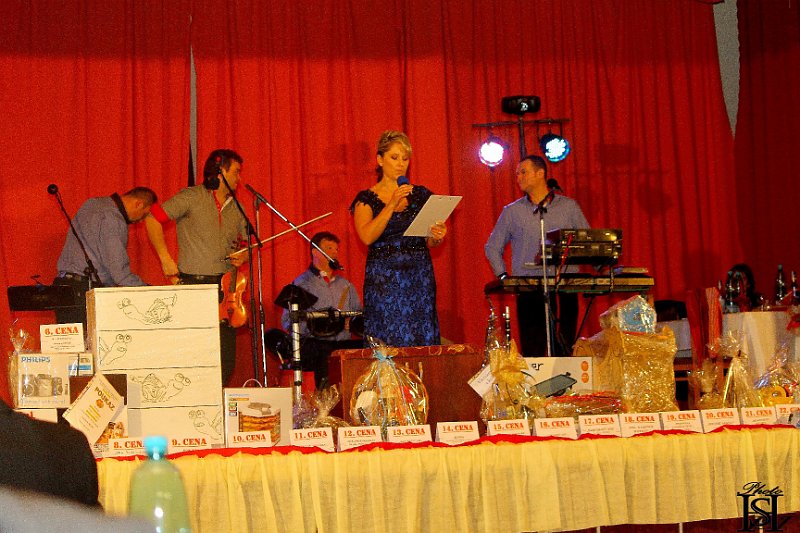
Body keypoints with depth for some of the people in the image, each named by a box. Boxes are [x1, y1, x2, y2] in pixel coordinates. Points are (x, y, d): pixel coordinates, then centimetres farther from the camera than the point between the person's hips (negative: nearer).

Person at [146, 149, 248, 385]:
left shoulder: (236, 208, 13)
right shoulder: (192, 197, -4)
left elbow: (245, 244, 25)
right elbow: (153, 219, -4)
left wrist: (242, 257, 1)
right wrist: (165, 259, -9)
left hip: (225, 286, 5)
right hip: (193, 284, -5)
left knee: (226, 359, 2)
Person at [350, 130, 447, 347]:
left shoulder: (421, 195, 12)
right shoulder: (367, 199, 3)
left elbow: (429, 242, 13)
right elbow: (367, 237, -13)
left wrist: (436, 237, -10)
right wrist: (392, 204, -17)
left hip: (420, 278, 3)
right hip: (384, 278, -3)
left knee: (423, 341, -2)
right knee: (389, 343, -6)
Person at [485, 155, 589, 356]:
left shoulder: (569, 207, 10)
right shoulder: (512, 211, 12)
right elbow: (492, 247, 19)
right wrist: (503, 277, 7)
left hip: (566, 289, 0)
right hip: (529, 291, 0)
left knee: (566, 351, -1)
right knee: (532, 351, -5)